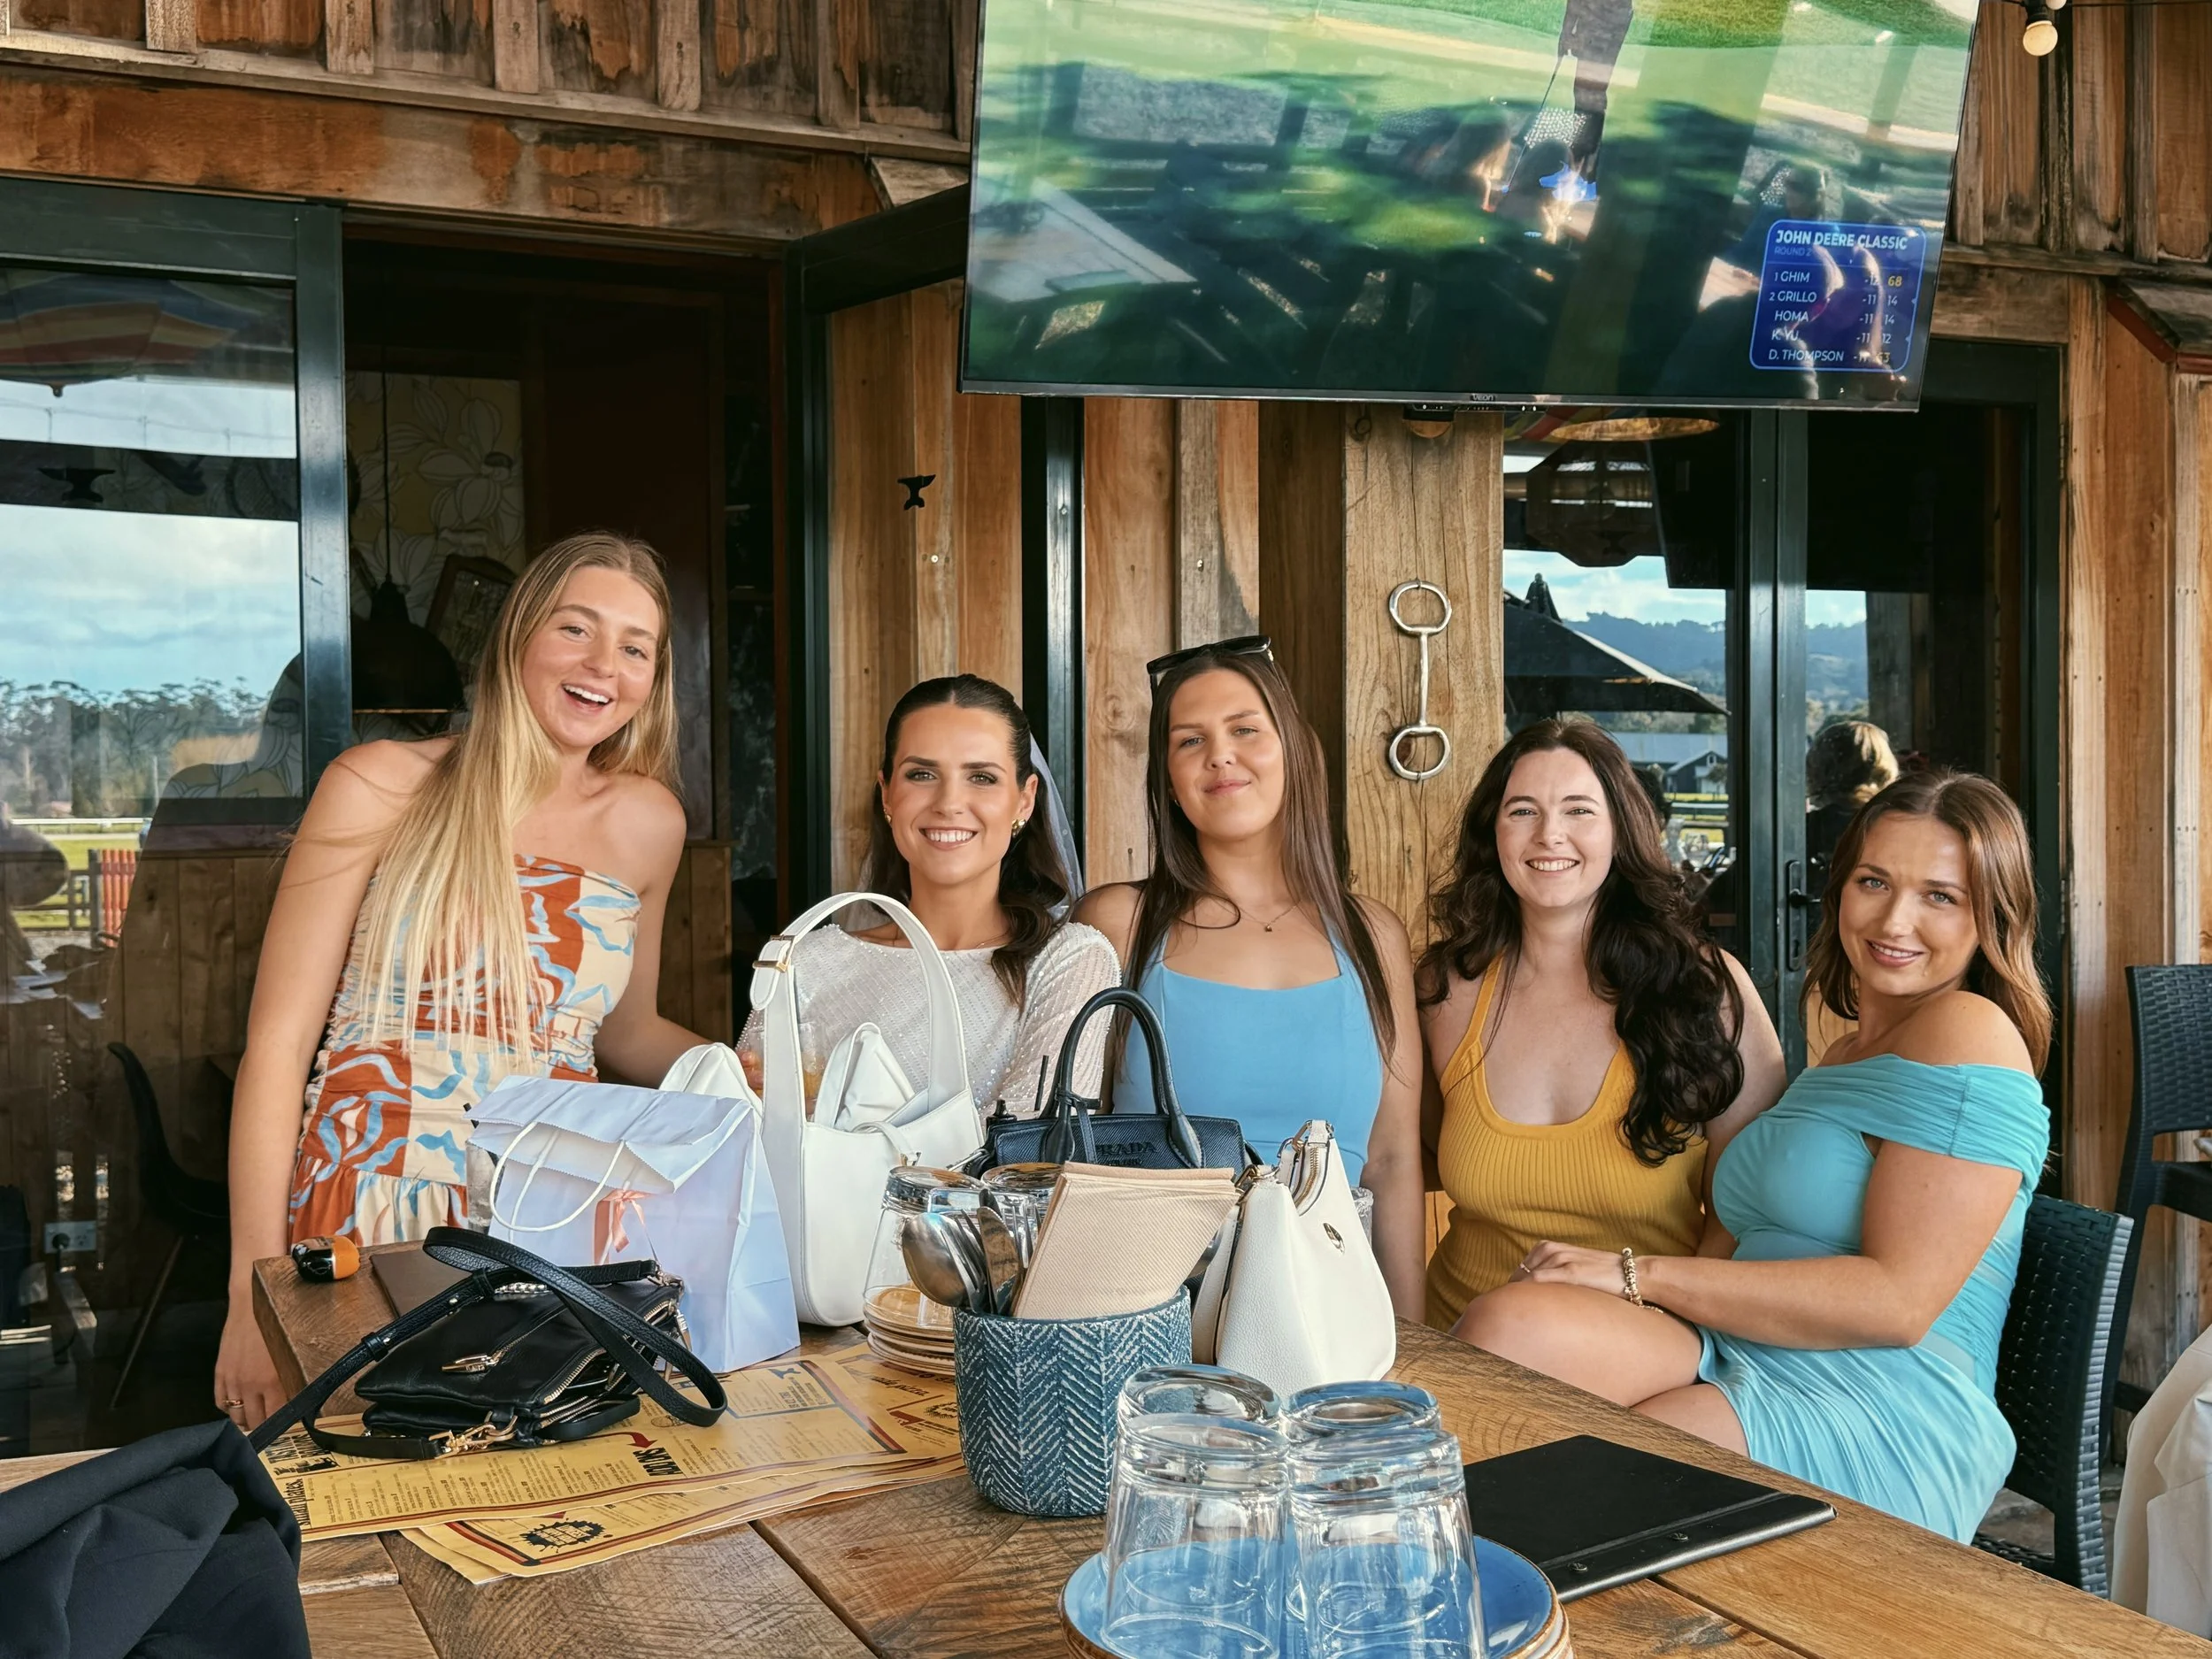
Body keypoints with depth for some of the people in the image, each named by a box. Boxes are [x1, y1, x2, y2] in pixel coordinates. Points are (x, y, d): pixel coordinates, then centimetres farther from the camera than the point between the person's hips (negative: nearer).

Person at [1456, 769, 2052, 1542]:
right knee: (1512, 1324, -24)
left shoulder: (1968, 1032, -5)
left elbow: (1898, 1301, -15)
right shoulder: (1848, 1050, 23)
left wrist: (1639, 1274, -14)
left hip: (1879, 1417, -7)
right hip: (1738, 1361, 7)